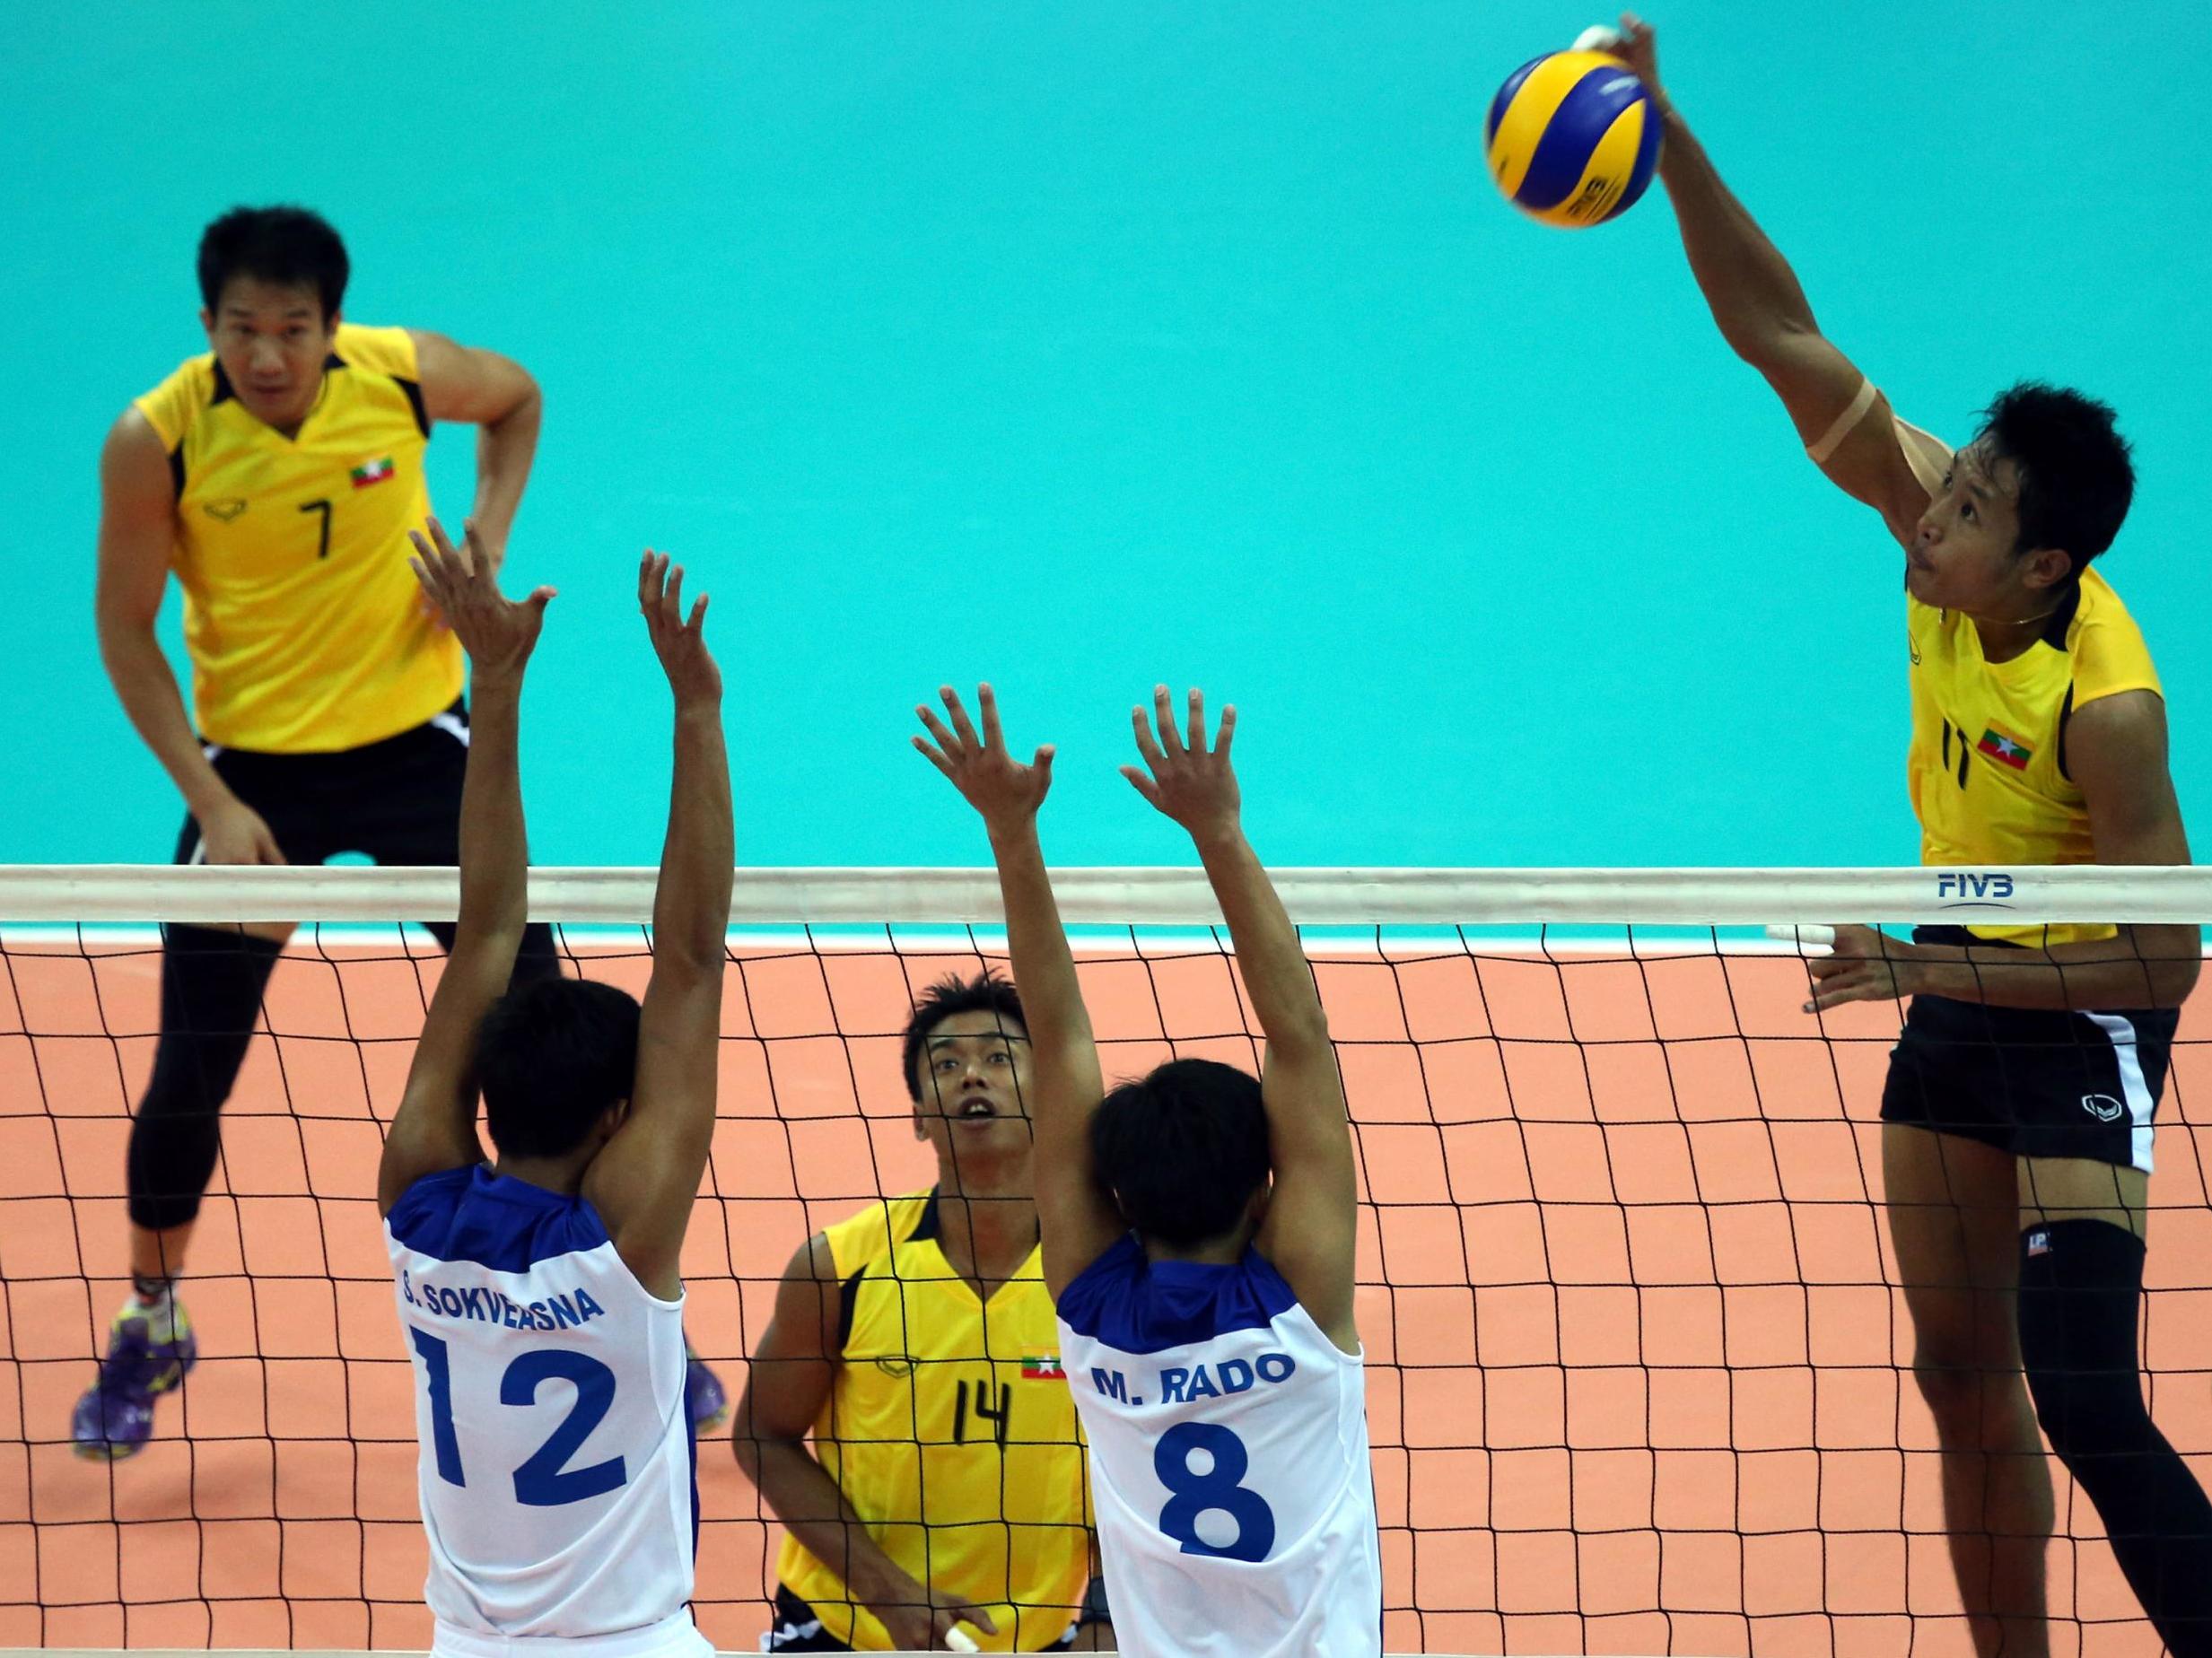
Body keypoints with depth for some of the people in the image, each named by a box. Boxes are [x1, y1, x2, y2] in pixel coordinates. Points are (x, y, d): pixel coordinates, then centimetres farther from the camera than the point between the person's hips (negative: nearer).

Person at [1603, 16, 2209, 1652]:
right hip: (1957, 984, 8)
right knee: (1962, 1378, 12)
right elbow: (1783, 337, -11)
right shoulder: (1941, 528, -13)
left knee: (2080, 1396, -19)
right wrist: (1667, 134, -20)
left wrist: (1922, 968, -28)